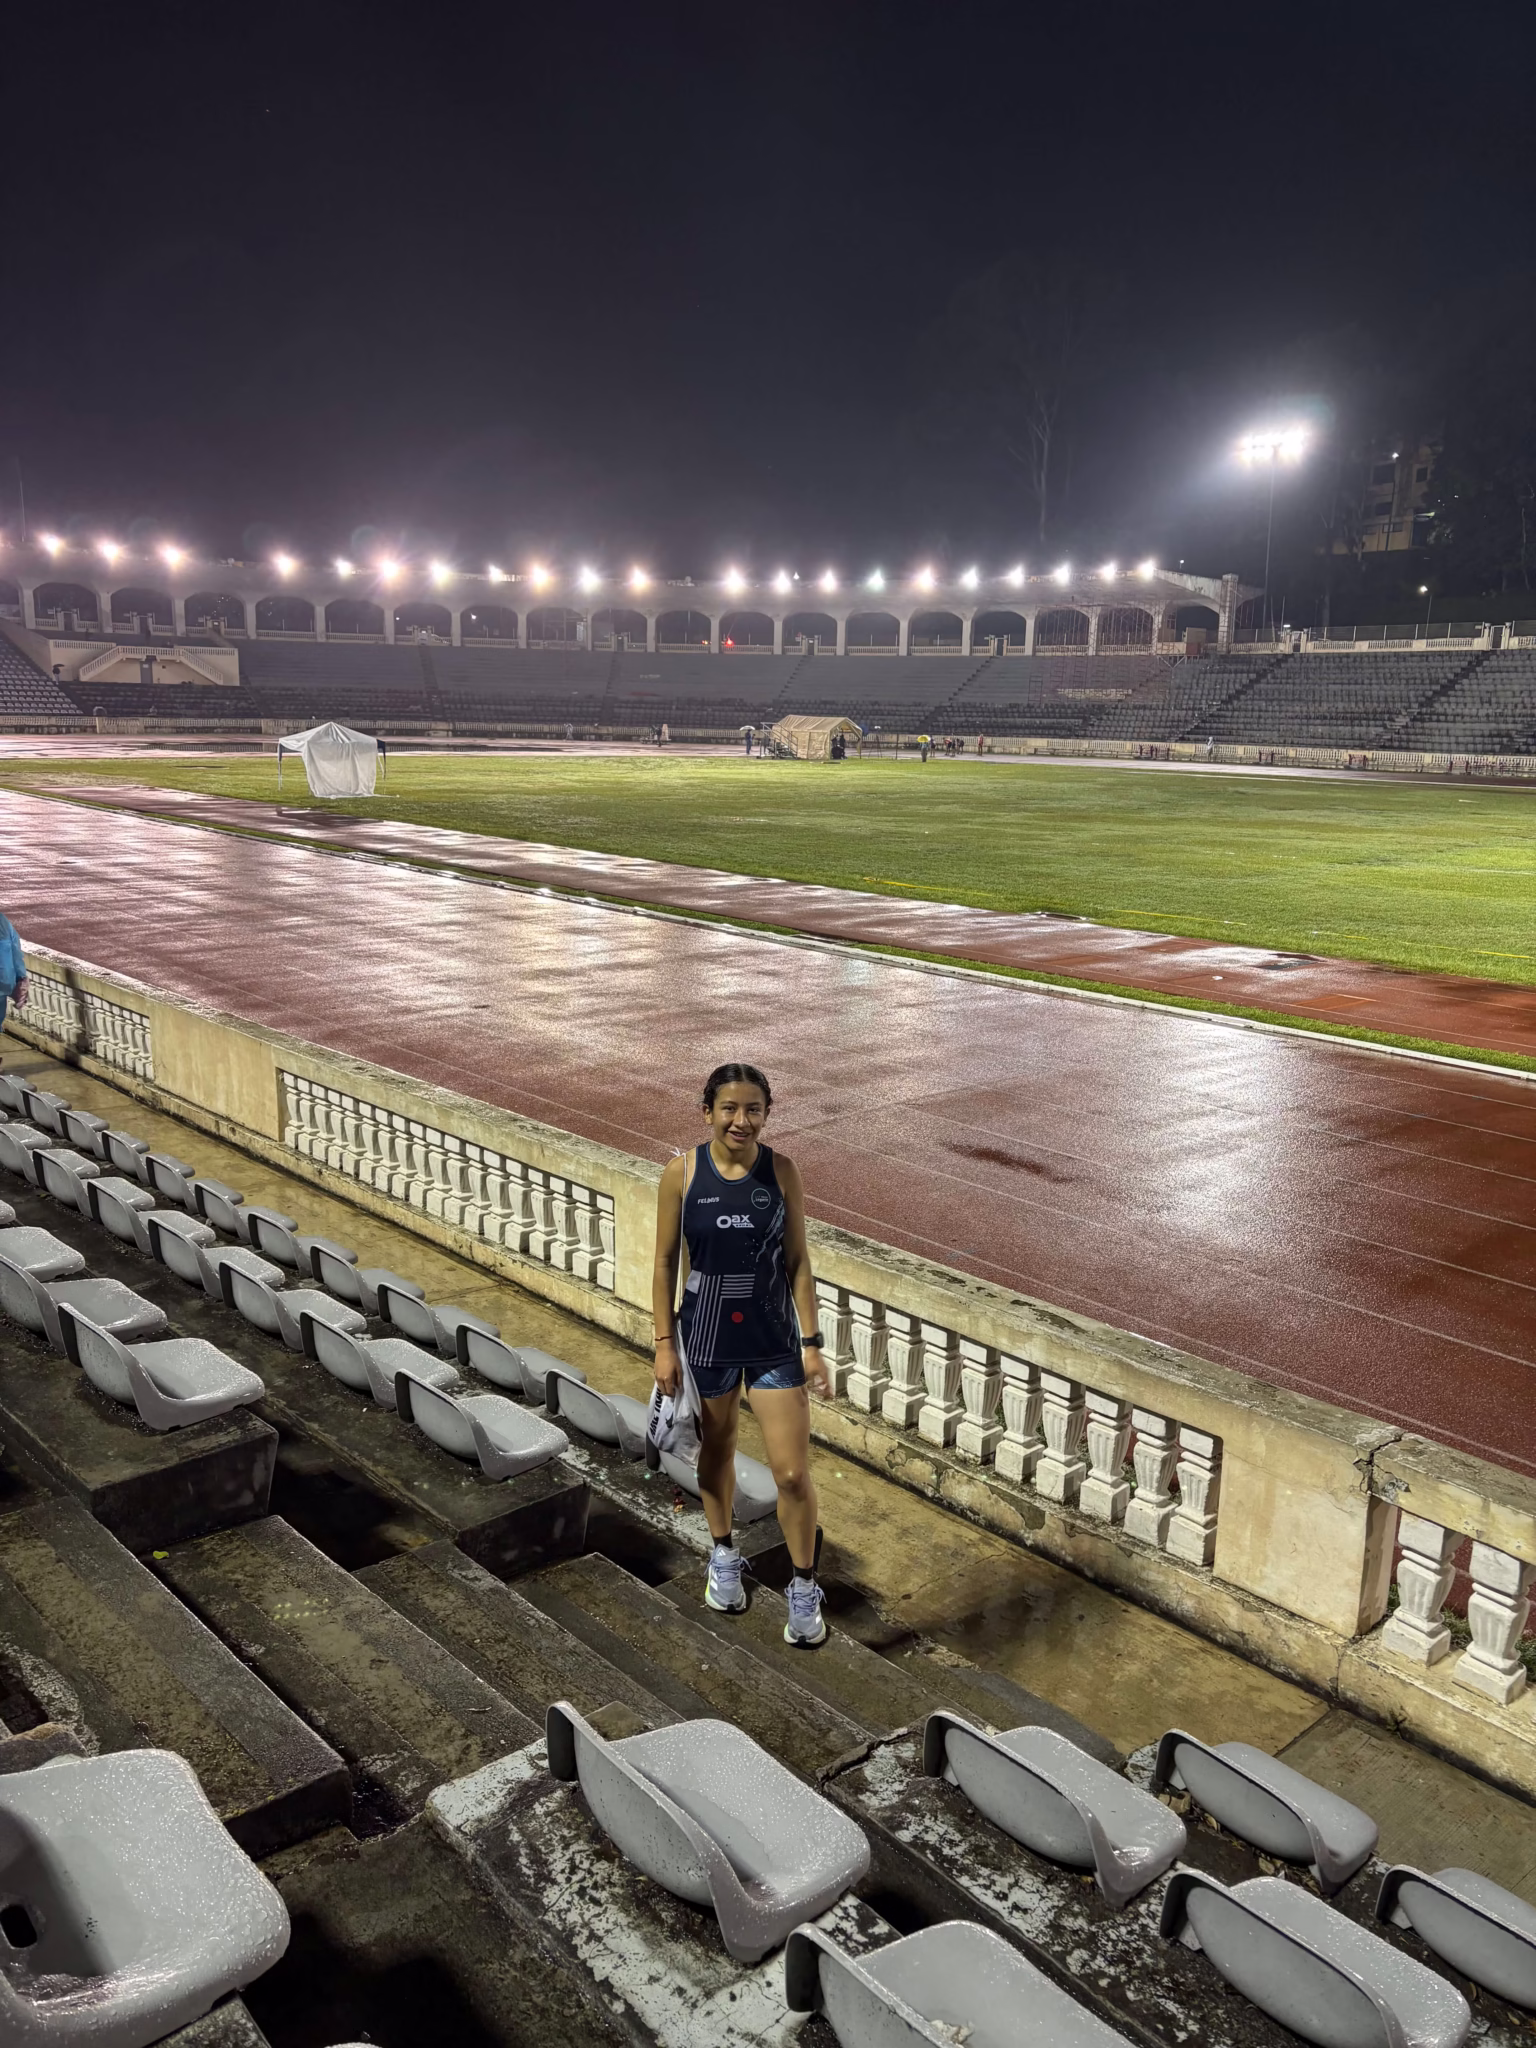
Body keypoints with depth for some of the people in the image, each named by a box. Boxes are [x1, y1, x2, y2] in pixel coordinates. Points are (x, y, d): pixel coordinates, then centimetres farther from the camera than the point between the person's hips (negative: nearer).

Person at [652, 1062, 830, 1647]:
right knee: (716, 1451, 21)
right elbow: (665, 1261, -3)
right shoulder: (682, 1172, -10)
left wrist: (811, 1343, -5)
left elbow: (798, 1262, -3)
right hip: (707, 1336, 1)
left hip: (774, 1338, 0)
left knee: (793, 1474, -1)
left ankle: (804, 1589, 21)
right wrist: (665, 1344, -3)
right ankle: (724, 1555, 46)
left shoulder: (781, 1171, -9)